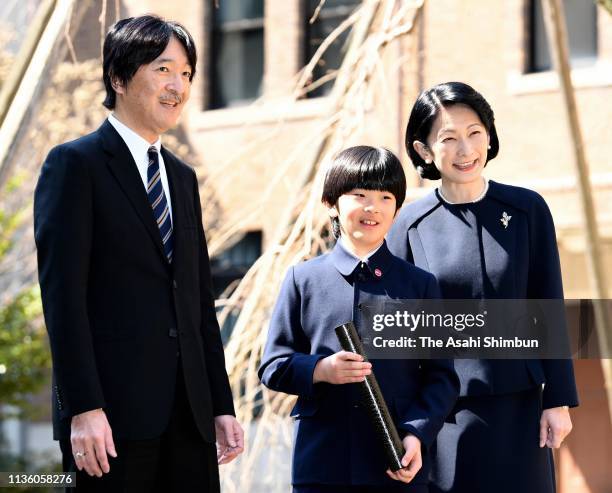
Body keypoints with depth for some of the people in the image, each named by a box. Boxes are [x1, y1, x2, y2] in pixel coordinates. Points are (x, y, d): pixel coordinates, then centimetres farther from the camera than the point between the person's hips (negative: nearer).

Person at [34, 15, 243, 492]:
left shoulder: (182, 177, 19)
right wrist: (83, 408, -18)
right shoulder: (74, 165, -3)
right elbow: (62, 295, -11)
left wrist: (222, 406, 13)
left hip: (189, 416, 6)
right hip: (114, 416, -6)